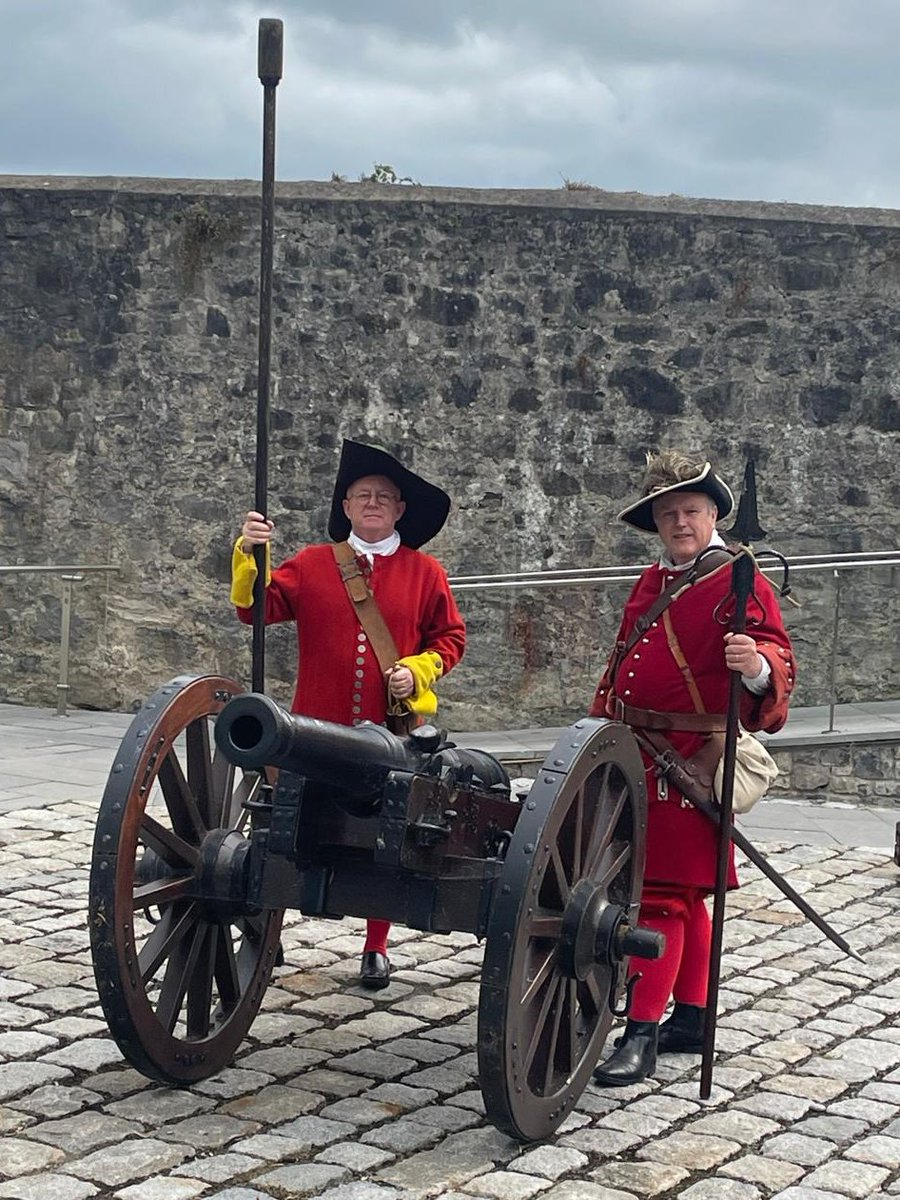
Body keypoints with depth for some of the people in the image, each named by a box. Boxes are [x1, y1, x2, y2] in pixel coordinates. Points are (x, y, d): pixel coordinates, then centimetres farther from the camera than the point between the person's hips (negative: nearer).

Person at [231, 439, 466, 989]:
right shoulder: (312, 564, 7)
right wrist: (249, 554, -18)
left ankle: (376, 948, 20)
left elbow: (450, 638, 9)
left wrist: (417, 671, -8)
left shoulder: (424, 571, 6)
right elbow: (257, 608, -2)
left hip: (392, 733, 0)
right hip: (319, 729, 0)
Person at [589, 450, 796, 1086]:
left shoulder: (742, 582, -8)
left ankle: (642, 1036, -6)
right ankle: (691, 1020, 25)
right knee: (684, 897, 15)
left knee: (664, 893, -9)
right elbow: (619, 665, 23)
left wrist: (757, 664, -39)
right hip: (636, 759, 7)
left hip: (692, 763, -7)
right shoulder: (650, 584, 15)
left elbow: (781, 664, -17)